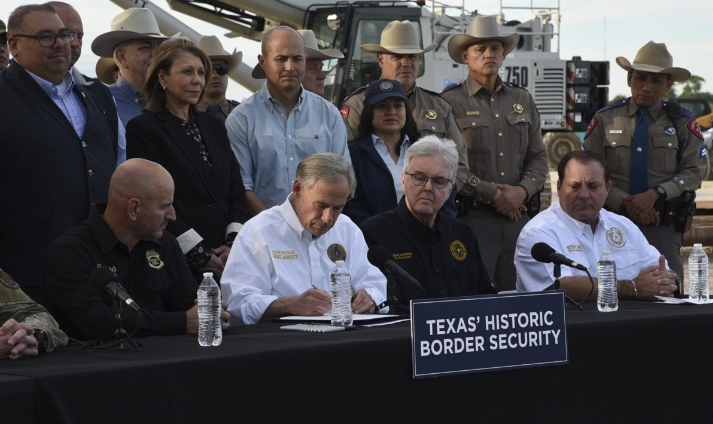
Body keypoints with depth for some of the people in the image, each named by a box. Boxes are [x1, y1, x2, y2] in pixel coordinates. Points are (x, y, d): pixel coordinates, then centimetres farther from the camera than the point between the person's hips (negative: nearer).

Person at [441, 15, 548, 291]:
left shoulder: (522, 101, 16)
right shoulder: (451, 102, -2)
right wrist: (493, 194, -10)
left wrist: (523, 190, -4)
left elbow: (538, 157, 15)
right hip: (472, 216, -5)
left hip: (519, 215, 5)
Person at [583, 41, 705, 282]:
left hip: (663, 228, 0)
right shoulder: (605, 119, 4)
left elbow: (694, 172, -2)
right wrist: (625, 203, -14)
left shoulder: (682, 122, 4)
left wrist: (656, 194, -17)